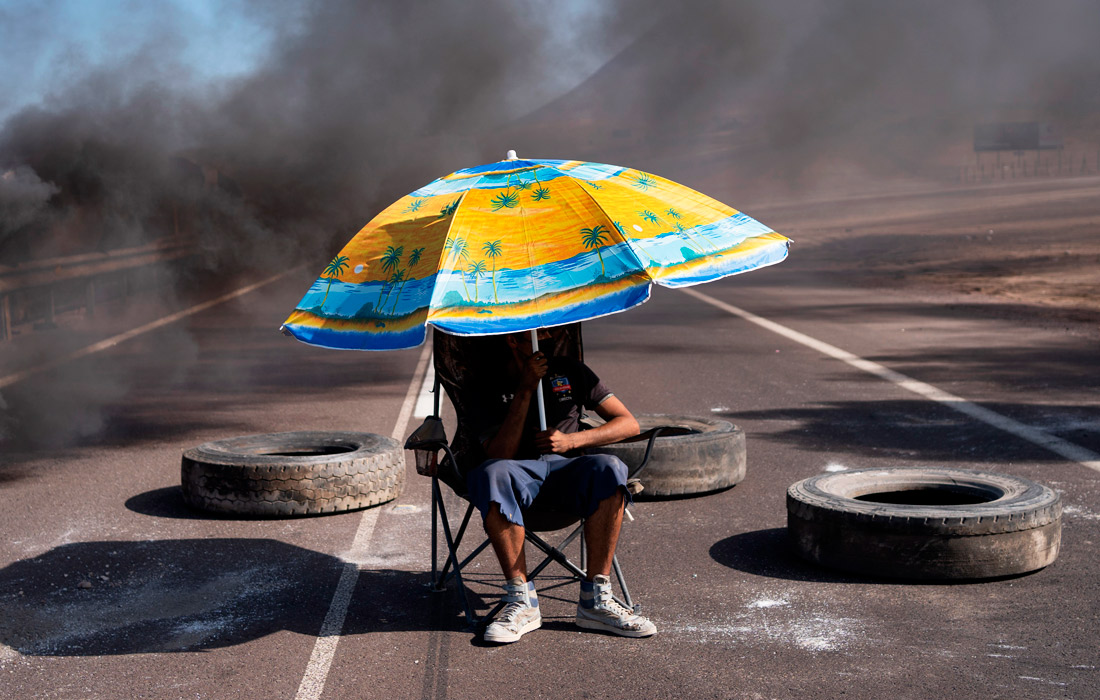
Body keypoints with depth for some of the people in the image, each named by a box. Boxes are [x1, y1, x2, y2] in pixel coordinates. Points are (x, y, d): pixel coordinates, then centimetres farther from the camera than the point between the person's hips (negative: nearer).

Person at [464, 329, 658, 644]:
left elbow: (628, 423, 10)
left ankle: (595, 600, -29)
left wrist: (572, 440, -6)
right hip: (520, 470, -1)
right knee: (491, 474, -38)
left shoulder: (570, 372, 16)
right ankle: (521, 602, -32)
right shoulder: (490, 389, 9)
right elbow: (500, 456, -6)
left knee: (609, 468, -33)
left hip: (566, 467, 2)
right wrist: (524, 391, -9)